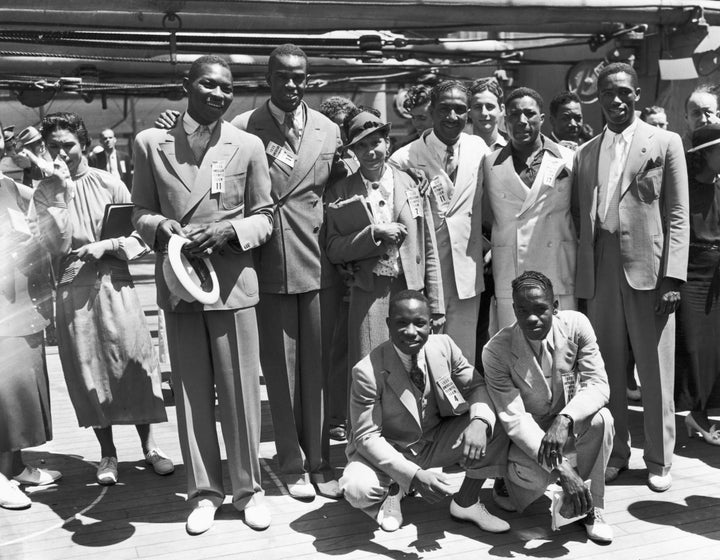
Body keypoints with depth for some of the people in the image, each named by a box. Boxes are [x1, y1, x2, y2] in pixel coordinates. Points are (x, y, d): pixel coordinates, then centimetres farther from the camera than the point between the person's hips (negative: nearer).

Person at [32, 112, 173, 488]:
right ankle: (107, 454, 18)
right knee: (88, 371, 5)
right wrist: (64, 195, -12)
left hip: (114, 284, -1)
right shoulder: (45, 193, 4)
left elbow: (140, 237, 3)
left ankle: (148, 445, 12)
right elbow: (57, 246, -8)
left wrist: (106, 246, -12)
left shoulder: (110, 185, 2)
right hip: (73, 289, 1)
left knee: (134, 364, -1)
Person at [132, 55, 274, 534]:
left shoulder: (248, 146, 2)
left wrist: (229, 230, -14)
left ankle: (248, 487, 21)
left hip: (233, 282, -1)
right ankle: (204, 490, 24)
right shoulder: (150, 144, 5)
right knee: (192, 392, 9)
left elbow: (265, 216, 5)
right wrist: (160, 227, -13)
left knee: (241, 390, 3)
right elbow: (141, 212, 9)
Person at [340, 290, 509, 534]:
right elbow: (367, 436, -22)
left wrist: (479, 422, -28)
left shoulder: (444, 346, -13)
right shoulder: (367, 371, -25)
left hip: (436, 443, 4)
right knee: (358, 488, -34)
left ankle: (466, 502, 3)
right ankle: (393, 490, 5)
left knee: (497, 424, -17)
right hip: (388, 451, -4)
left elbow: (476, 386, -4)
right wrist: (414, 475, -35)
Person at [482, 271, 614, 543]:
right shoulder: (496, 351, -23)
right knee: (535, 476, -33)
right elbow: (513, 419, -25)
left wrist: (565, 420, -39)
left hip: (570, 425, 3)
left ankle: (591, 508, -7)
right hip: (526, 436, -2)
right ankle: (508, 481, 8)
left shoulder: (576, 324, -15)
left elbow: (598, 384, -18)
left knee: (601, 419, -30)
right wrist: (562, 469, -35)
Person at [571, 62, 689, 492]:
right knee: (608, 368, 7)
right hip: (600, 274, 3)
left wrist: (673, 276, -9)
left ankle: (660, 460, 18)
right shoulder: (586, 154, 14)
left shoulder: (665, 143, 5)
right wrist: (582, 275, 4)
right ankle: (615, 452, 22)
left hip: (648, 270, -3)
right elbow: (580, 217, 13)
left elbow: (677, 215, 0)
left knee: (656, 371, 3)